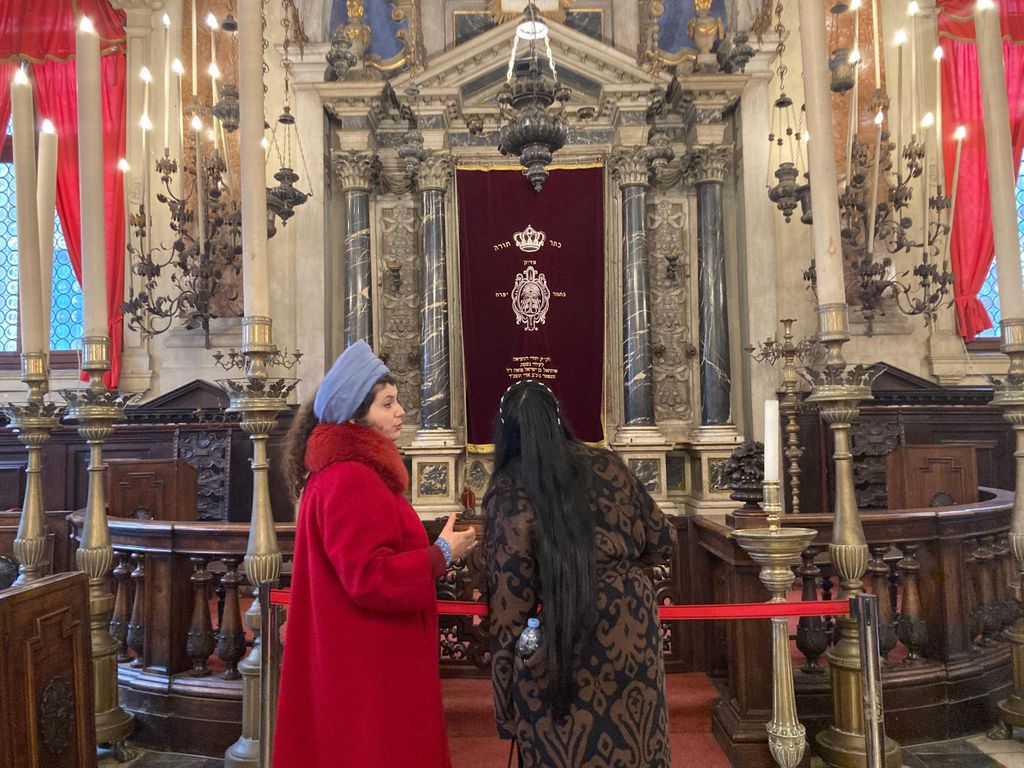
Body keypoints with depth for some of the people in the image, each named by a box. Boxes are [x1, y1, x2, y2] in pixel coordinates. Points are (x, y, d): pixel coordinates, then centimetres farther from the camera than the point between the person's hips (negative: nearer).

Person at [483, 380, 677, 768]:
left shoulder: (507, 492, -12)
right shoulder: (606, 465, -1)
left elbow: (509, 603, -13)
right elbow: (664, 542, 8)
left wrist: (505, 705, -5)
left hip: (561, 651, -4)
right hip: (632, 634, 4)